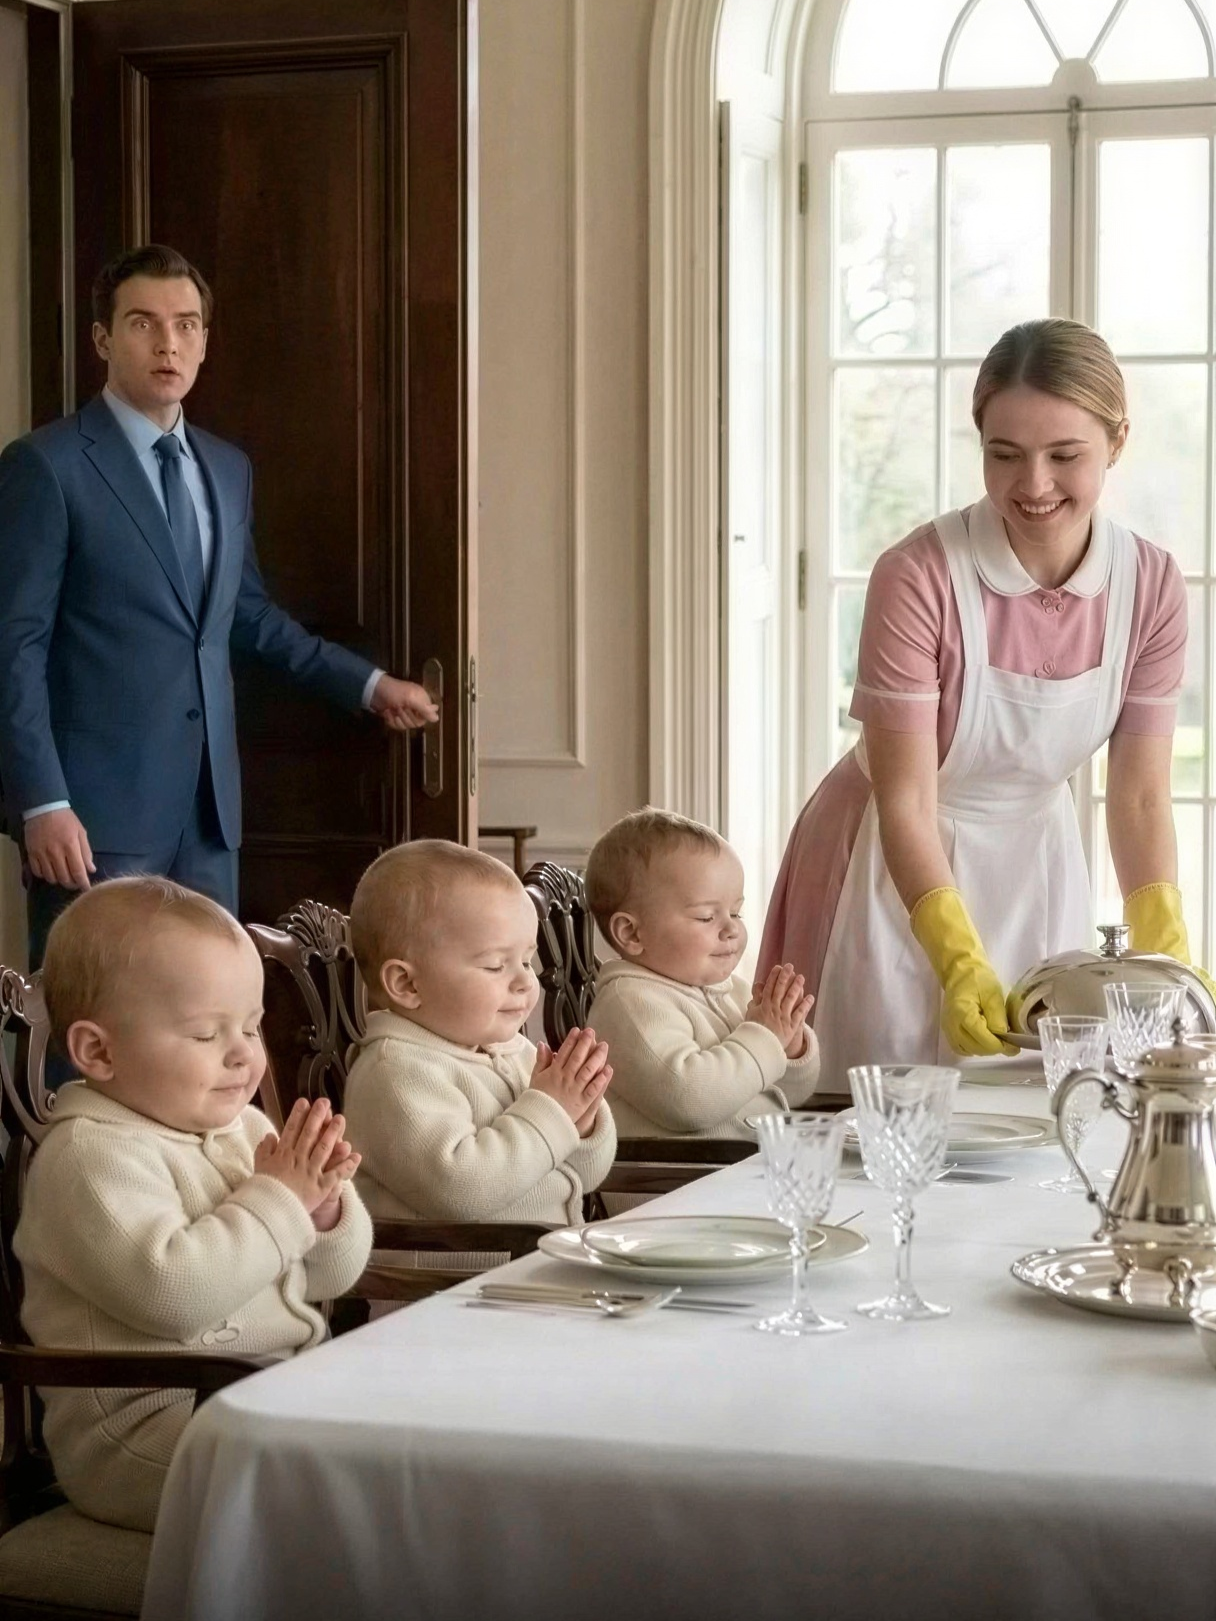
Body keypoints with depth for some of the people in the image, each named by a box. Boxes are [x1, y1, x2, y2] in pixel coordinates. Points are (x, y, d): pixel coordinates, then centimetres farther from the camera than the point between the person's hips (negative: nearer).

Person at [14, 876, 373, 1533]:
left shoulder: (244, 1127, 13)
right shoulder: (89, 1156, -12)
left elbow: (328, 1278, 17)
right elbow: (171, 1292, -27)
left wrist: (323, 1205, -5)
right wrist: (276, 1200, -18)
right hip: (148, 1424, -9)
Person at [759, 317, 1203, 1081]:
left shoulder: (1153, 586, -12)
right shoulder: (919, 578, -25)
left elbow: (1140, 796, -7)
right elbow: (905, 803, -22)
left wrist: (1165, 955, -19)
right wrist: (961, 963, -33)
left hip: (1033, 866, 4)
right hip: (898, 869, -4)